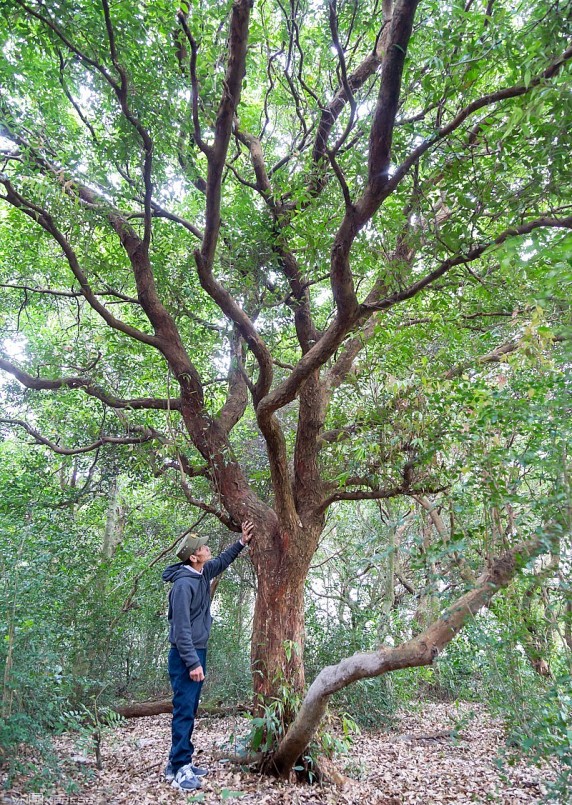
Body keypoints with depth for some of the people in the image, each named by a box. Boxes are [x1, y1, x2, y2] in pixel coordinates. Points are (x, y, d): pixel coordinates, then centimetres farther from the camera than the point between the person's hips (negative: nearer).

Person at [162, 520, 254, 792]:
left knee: (190, 710, 14)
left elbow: (223, 561, 25)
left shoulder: (203, 572, 4)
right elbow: (181, 628, -23)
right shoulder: (183, 584, -23)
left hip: (197, 651, 9)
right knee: (184, 711, -3)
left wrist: (241, 542, 16)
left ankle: (181, 762, 23)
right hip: (185, 656, -9)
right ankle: (179, 769, 5)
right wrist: (192, 662, -23)